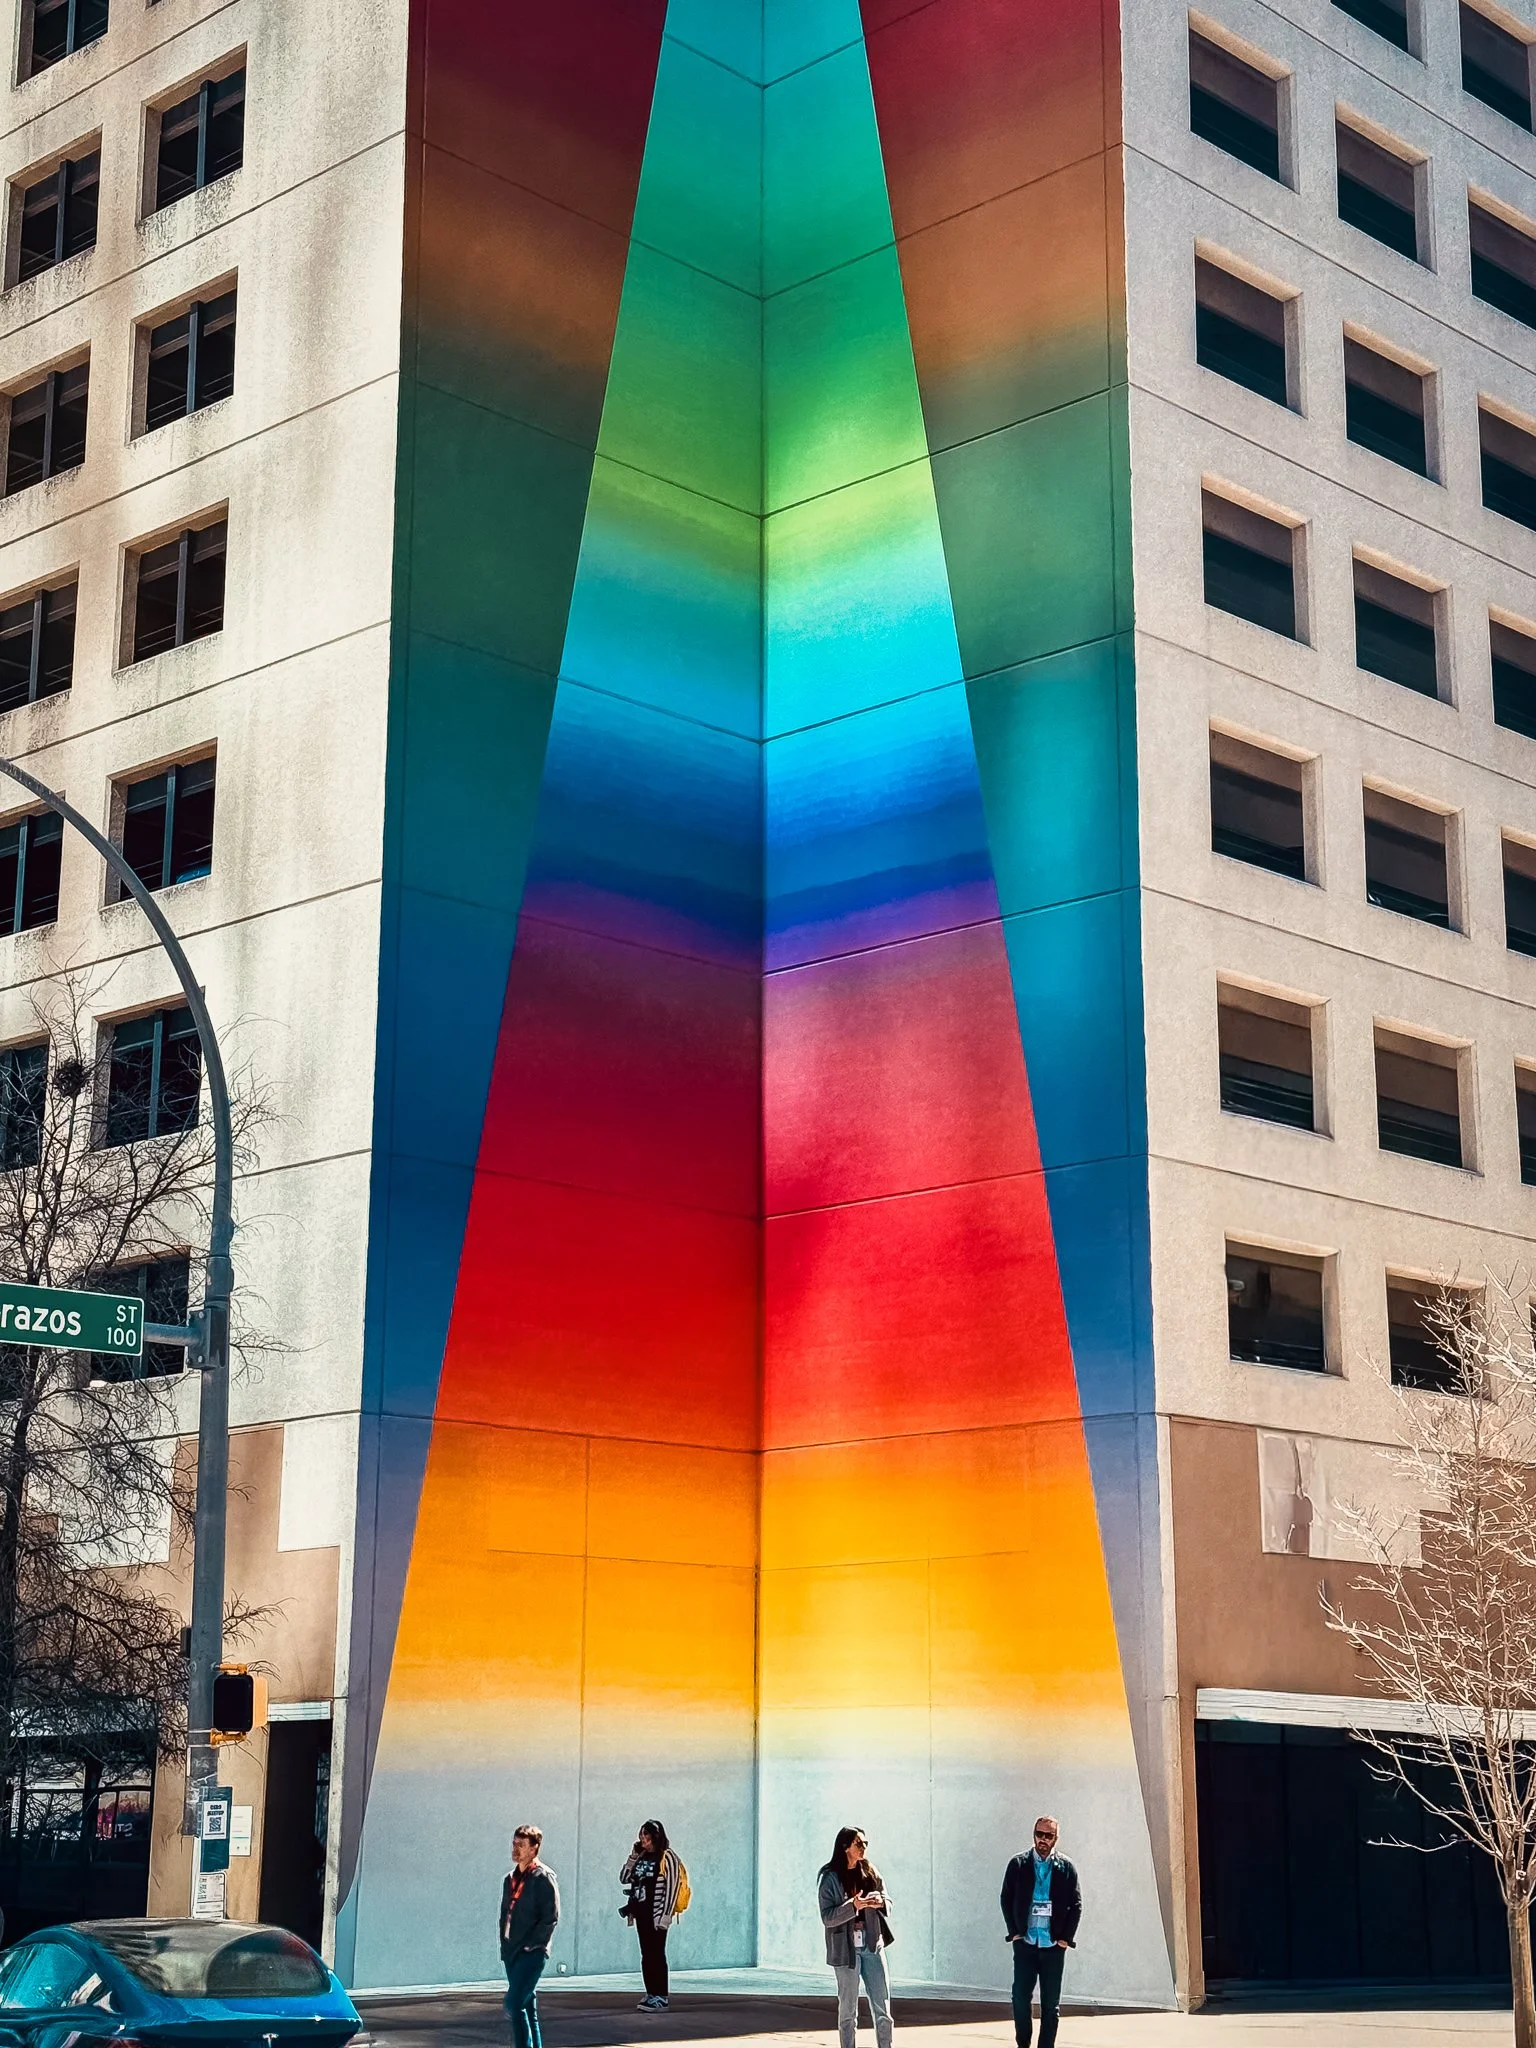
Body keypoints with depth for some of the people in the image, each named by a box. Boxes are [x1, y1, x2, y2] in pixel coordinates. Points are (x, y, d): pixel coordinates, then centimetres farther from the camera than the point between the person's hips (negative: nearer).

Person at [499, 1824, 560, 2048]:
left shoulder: (544, 1877, -8)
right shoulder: (510, 1879, 15)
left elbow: (551, 1918, -12)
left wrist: (529, 1945, -13)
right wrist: (505, 1944, 10)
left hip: (532, 1953, -8)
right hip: (512, 1953, 8)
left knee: (514, 2004, -17)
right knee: (526, 2007, 10)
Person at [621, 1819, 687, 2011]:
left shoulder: (667, 1856, -9)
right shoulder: (642, 1857, 13)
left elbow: (672, 1887, -13)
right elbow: (624, 1879, 15)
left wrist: (665, 1915, -17)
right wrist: (633, 1857, 3)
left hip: (656, 1913, -7)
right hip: (641, 1912, 7)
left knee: (657, 1955, -6)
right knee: (646, 1955, 10)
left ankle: (661, 1998, -4)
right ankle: (651, 1995, 16)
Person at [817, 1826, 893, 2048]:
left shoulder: (870, 1872, 6)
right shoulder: (829, 1878, -7)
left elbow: (888, 1902, 11)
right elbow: (827, 1917, -11)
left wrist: (881, 1903, -12)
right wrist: (853, 1906, -26)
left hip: (873, 1946, 4)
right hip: (846, 1949, -4)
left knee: (882, 2006, 2)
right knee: (848, 2009, 4)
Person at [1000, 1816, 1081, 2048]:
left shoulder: (1066, 1868, 2)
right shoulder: (1018, 1864, 2)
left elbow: (1076, 1904, 3)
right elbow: (1006, 1899, 6)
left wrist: (1066, 1937, -3)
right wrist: (1014, 1931, -1)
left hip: (1054, 1945, 0)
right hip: (1025, 1943, 0)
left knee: (1051, 2003, 3)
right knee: (1020, 1997, -2)